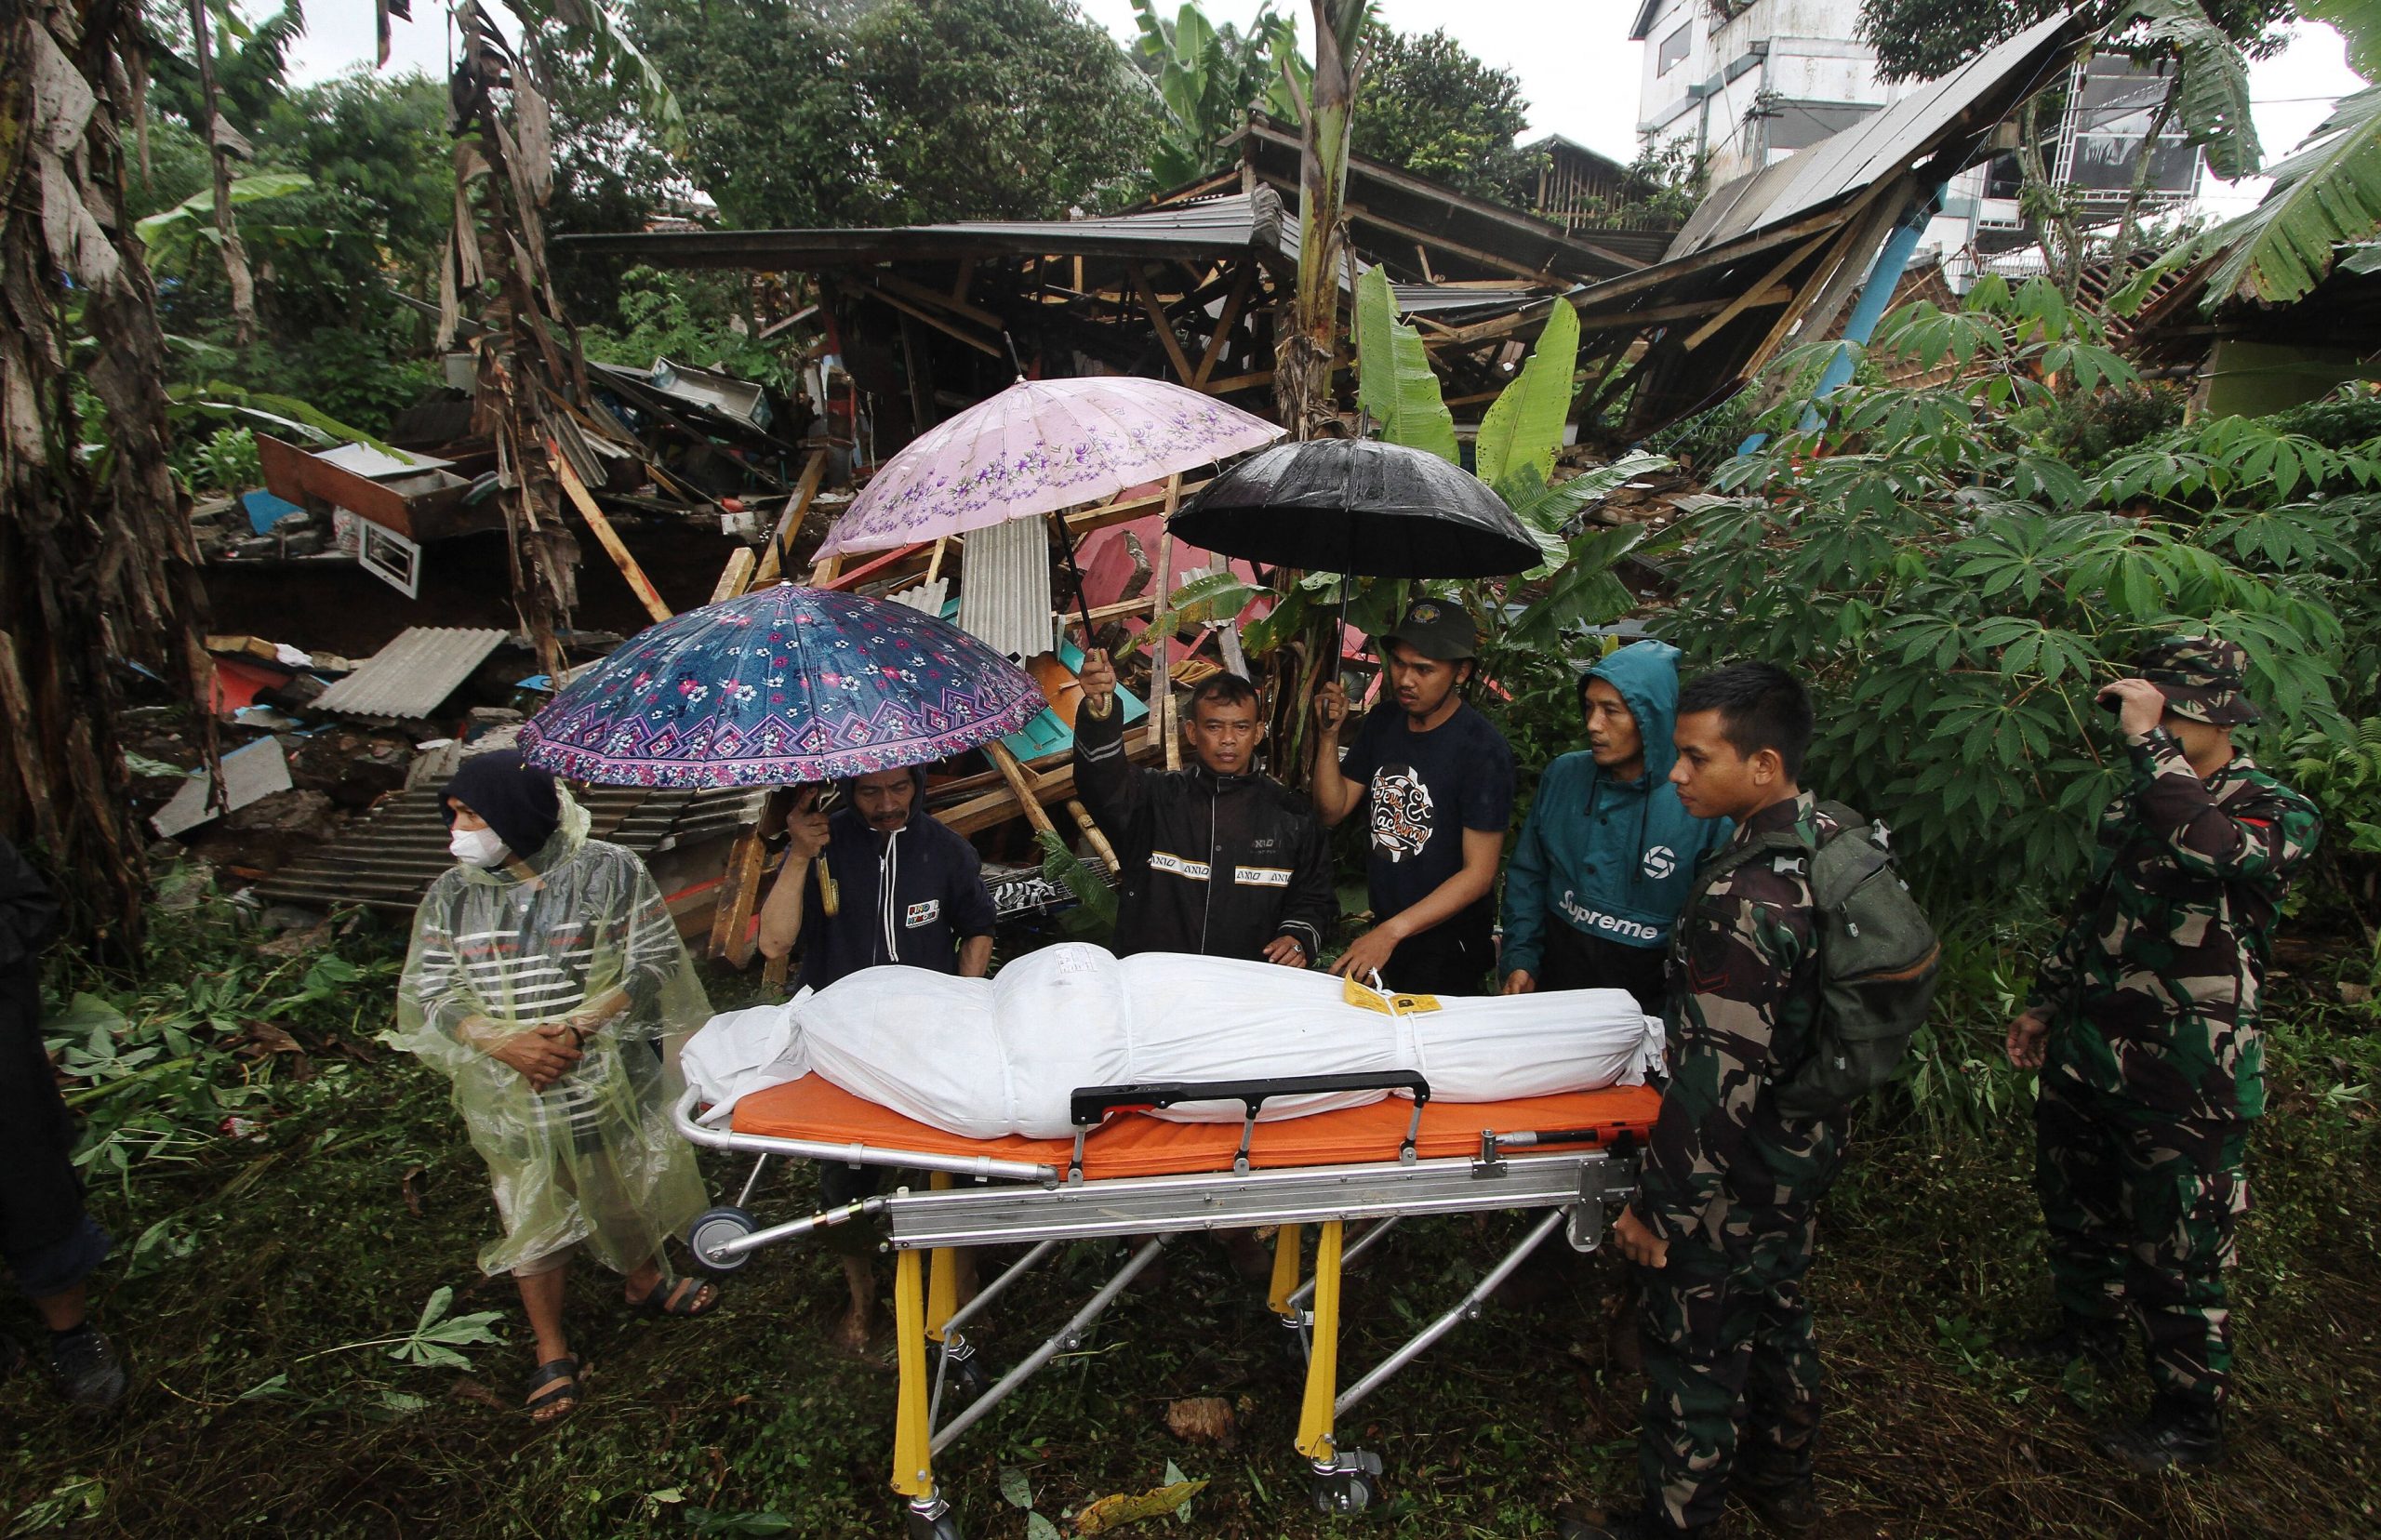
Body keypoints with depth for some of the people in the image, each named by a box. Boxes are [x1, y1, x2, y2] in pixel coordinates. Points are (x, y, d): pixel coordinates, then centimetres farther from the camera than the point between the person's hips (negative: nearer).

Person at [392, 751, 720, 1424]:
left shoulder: (608, 872, -11)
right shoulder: (452, 895, -3)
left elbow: (654, 964, -12)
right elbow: (425, 994, -4)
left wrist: (575, 1029, -21)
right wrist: (506, 1044, -19)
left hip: (611, 1083, -1)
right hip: (513, 1102, 1)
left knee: (629, 1196, 19)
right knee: (535, 1224, 13)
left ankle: (645, 1283, 48)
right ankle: (552, 1350, 34)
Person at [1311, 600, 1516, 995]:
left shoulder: (1483, 750, -20)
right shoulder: (1382, 723, 0)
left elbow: (1479, 873, -21)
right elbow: (1332, 811, 0)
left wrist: (1393, 932, -29)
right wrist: (1328, 734, -14)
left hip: (1448, 943, -6)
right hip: (1383, 928, 6)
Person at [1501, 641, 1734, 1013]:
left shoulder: (1705, 806, -17)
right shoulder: (1561, 776, -3)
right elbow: (1527, 875, 6)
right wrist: (1519, 959, -1)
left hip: (1645, 1004, -4)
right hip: (1555, 979, 4)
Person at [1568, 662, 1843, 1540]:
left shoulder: (1744, 899, -32)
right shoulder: (1834, 842, -4)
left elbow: (1718, 1081, -29)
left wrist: (1655, 1205, -19)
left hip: (1733, 1175, -9)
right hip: (1804, 1150, 9)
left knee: (1694, 1351, 9)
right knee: (1775, 1315, 28)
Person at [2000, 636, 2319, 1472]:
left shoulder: (2279, 812, -15)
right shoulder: (2137, 800, 8)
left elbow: (2214, 849, -41)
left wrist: (2152, 743, -34)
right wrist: (2045, 1003, 20)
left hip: (2183, 1083, -7)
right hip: (2087, 1055, 7)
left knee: (2176, 1255, 6)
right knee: (2077, 1207, 23)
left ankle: (2191, 1417, 24)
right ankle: (2088, 1327, 46)